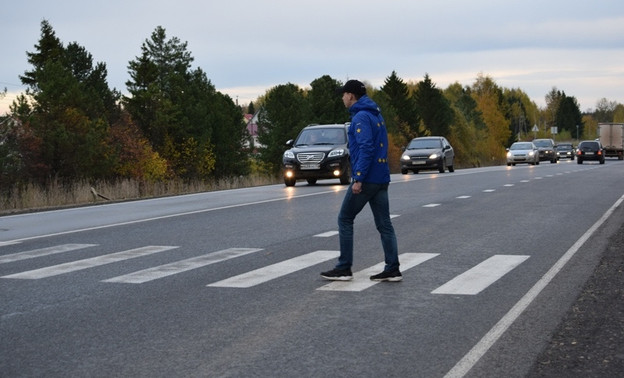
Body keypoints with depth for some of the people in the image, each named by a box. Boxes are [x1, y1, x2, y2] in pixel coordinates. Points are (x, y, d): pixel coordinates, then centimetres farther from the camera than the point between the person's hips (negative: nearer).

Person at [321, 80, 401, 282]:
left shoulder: (361, 117, -12)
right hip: (381, 178, 9)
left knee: (345, 219, 3)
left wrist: (358, 178, -22)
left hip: (367, 179, -9)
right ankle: (392, 269, 4)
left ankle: (344, 268, 5)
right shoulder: (376, 115, 17)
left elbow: (366, 149, -21)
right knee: (384, 224, 7)